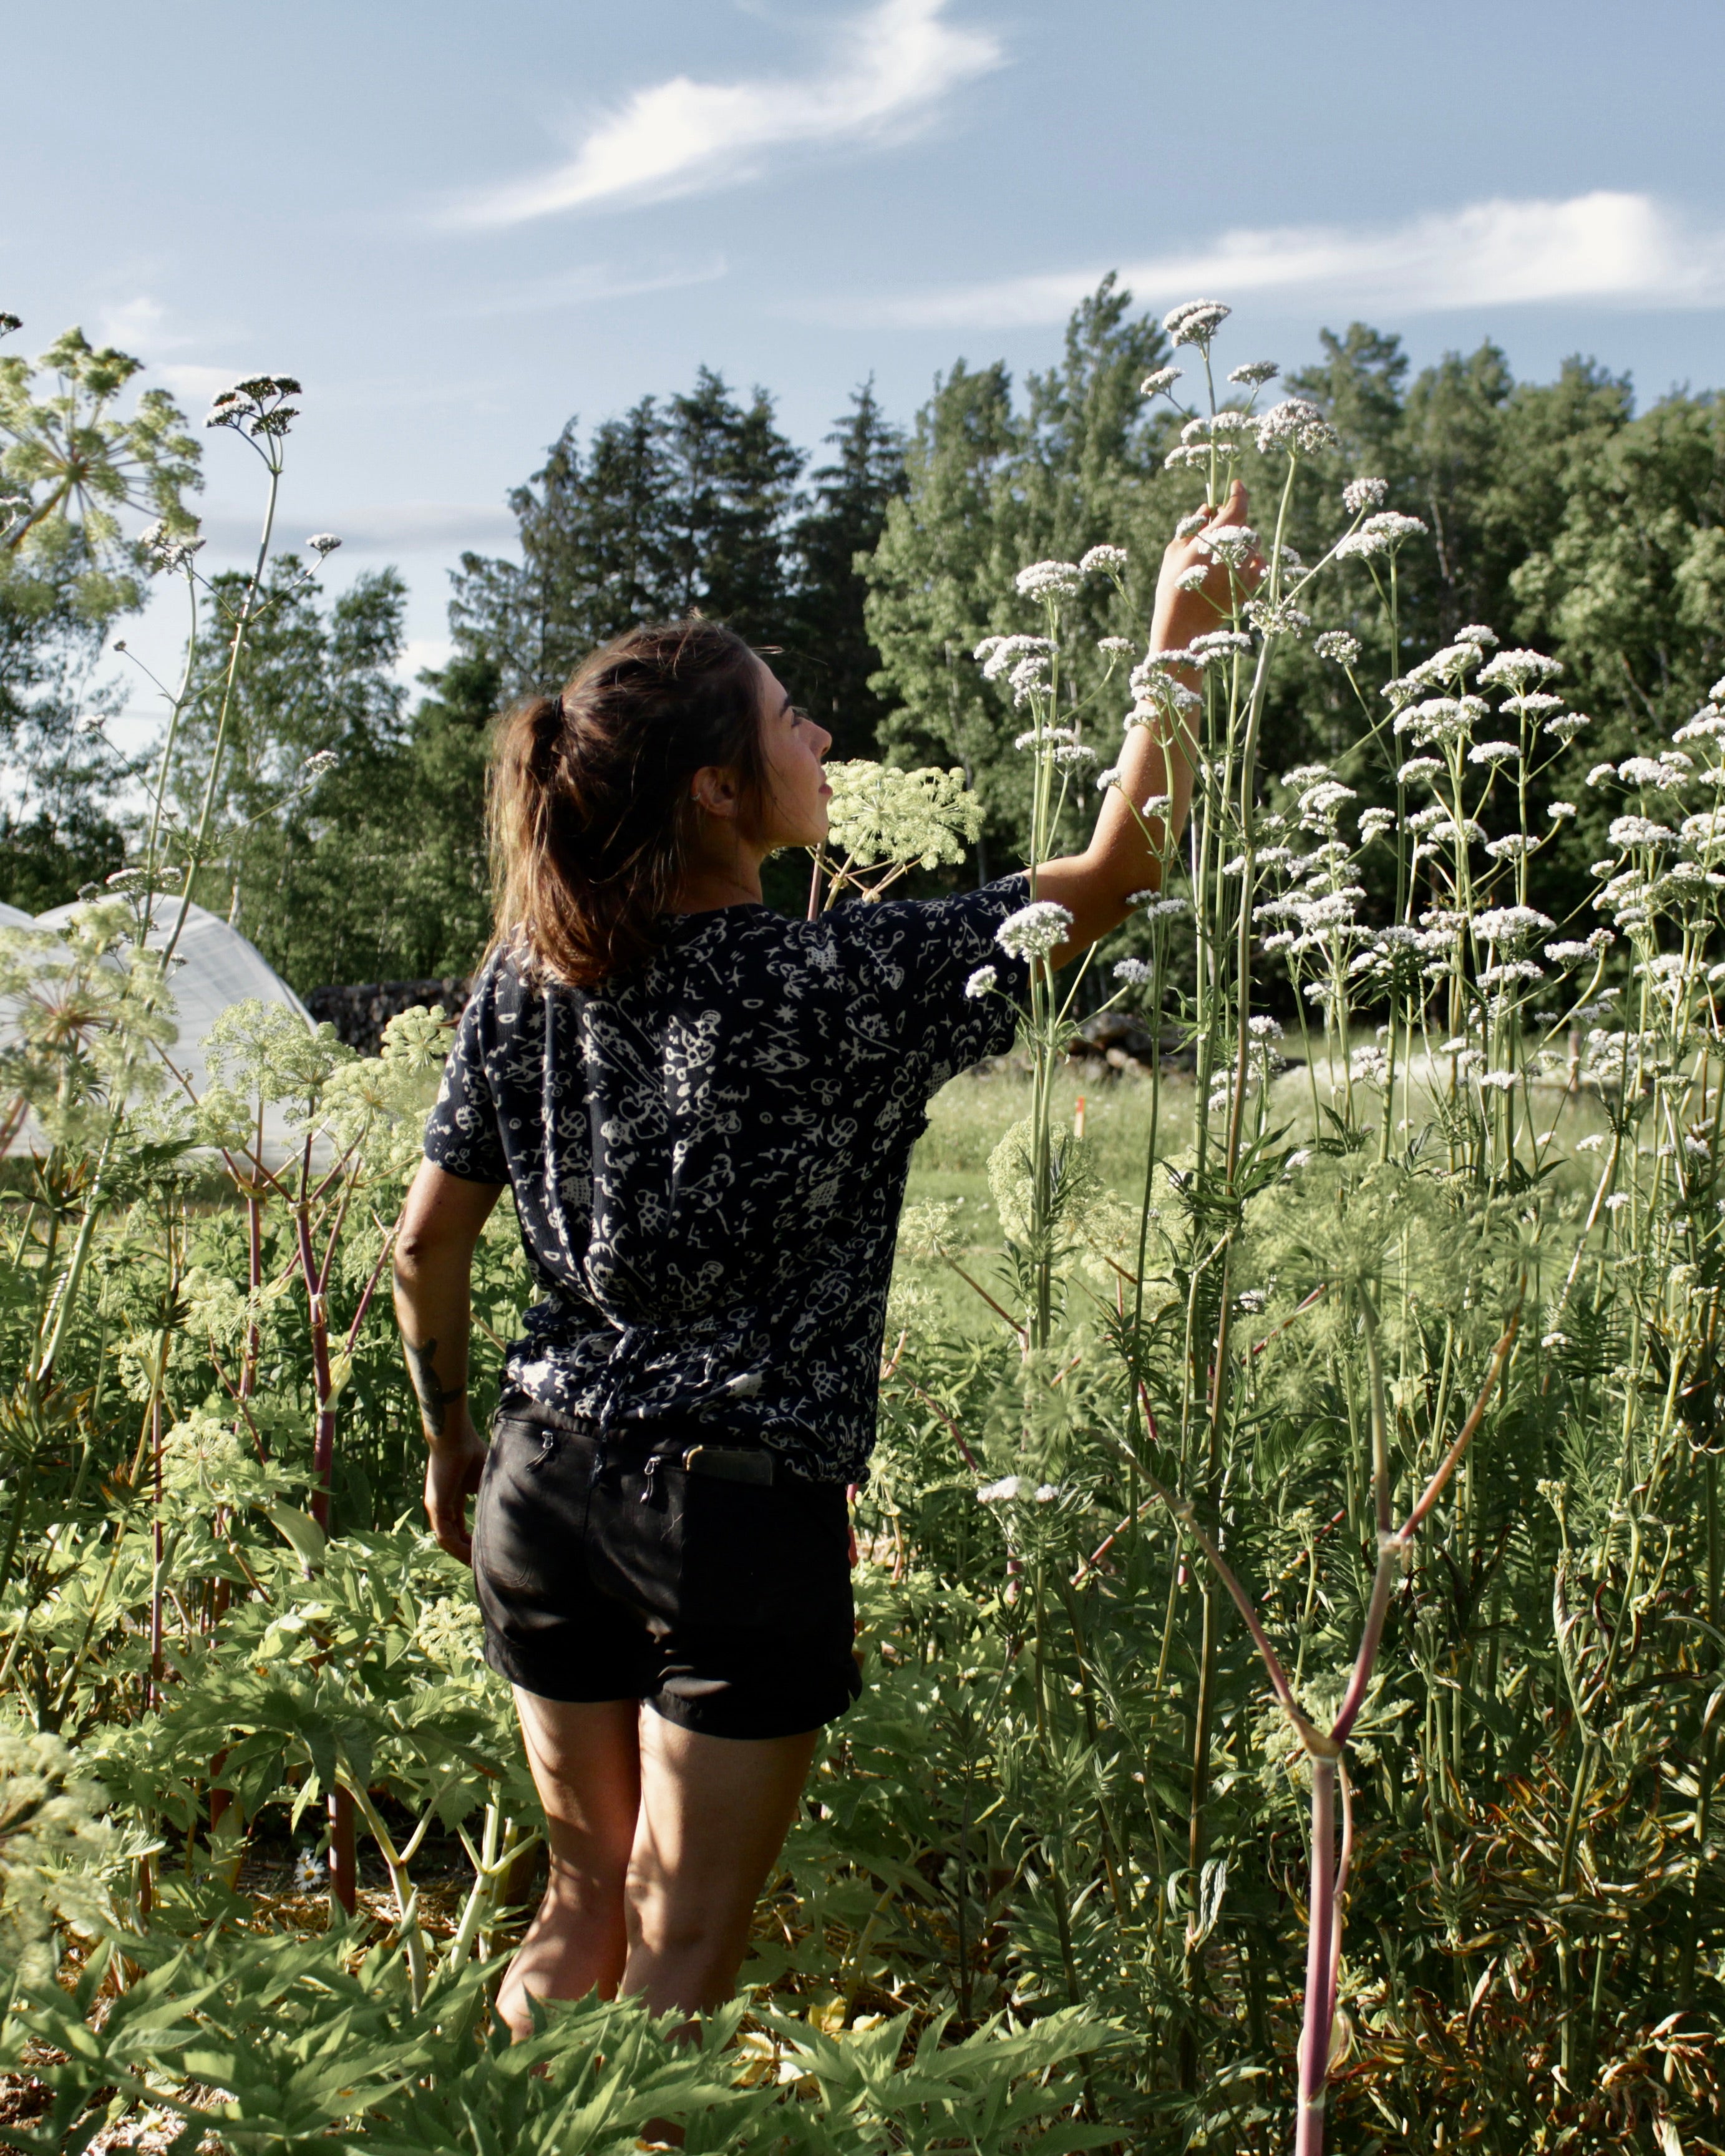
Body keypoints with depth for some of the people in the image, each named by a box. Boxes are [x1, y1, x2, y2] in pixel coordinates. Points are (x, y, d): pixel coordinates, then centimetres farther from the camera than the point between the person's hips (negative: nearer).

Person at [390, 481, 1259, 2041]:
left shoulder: (527, 984, -1)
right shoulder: (840, 983, -17)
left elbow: (427, 1241, 5)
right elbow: (1113, 877, -12)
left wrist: (451, 1440, 19)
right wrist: (1182, 645, -3)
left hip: (549, 1488, 6)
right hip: (743, 1515, -5)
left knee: (582, 1903, 23)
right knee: (679, 1960, 10)